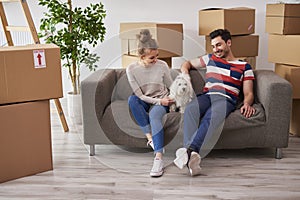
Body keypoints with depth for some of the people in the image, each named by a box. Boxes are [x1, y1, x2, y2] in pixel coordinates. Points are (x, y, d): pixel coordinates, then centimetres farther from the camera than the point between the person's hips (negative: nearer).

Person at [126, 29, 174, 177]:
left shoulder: (162, 65, -7)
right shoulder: (131, 69, -10)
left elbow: (172, 87, 6)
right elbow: (140, 95, -10)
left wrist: (172, 101, -10)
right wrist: (159, 101, -17)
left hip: (161, 100, -1)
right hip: (144, 101, 1)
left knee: (154, 114, -35)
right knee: (132, 99, -33)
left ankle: (158, 158, -45)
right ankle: (150, 138, -32)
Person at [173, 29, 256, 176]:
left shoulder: (244, 67, 21)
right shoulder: (210, 59, 30)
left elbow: (248, 93, 14)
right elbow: (188, 63, 41)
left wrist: (247, 103, -11)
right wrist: (185, 74, 17)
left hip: (226, 99, -2)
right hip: (206, 96, 2)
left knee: (212, 116, -39)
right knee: (190, 110, -35)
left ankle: (190, 150, -55)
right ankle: (192, 156, -52)